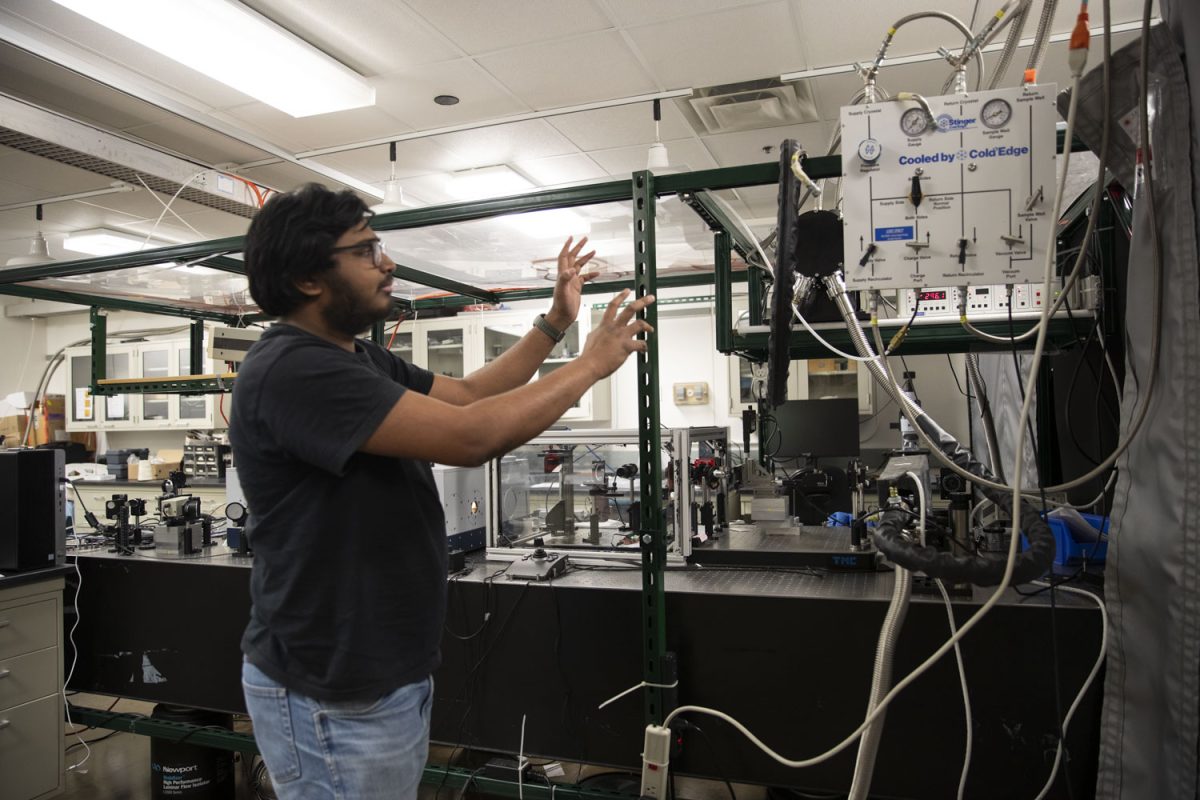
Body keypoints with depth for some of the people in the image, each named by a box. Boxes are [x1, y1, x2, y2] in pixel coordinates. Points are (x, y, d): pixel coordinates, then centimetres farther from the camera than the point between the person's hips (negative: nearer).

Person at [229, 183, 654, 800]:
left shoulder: (364, 360, 7)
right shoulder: (291, 371, -25)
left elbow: (468, 394, 15)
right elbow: (470, 436, -31)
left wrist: (555, 322, 8)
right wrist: (592, 363, -18)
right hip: (334, 697, -9)